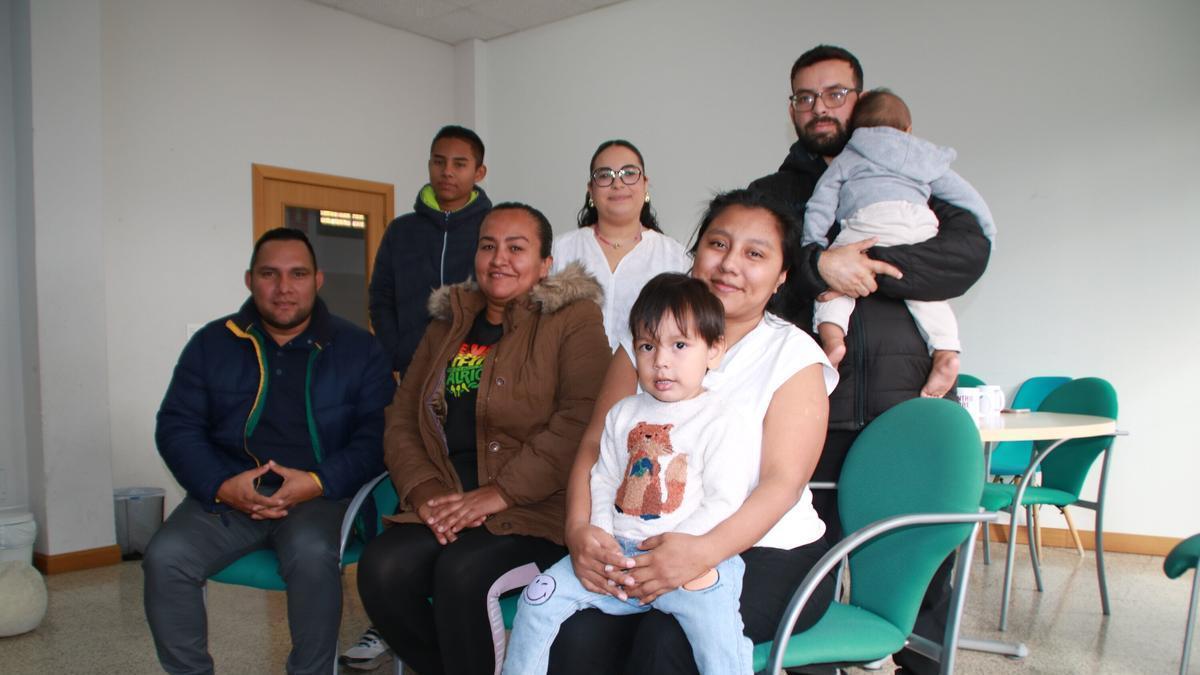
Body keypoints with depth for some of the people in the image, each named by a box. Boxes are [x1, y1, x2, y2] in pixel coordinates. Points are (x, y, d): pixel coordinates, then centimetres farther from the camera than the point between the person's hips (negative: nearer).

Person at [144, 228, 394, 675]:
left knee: (312, 554, -33)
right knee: (165, 557, -22)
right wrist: (221, 485, -12)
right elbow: (176, 426, 6)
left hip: (320, 497, -2)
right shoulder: (212, 343, 11)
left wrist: (318, 482, -18)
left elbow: (377, 433, -3)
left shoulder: (357, 348, 4)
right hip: (226, 495, 3)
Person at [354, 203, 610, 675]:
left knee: (461, 571, -30)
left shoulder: (572, 318, -1)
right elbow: (401, 419, 15)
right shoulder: (447, 325, 17)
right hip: (446, 509, 5)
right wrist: (424, 490, -4)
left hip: (536, 510, -5)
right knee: (381, 568, -20)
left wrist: (500, 491, -18)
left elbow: (583, 418, -15)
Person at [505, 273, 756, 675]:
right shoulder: (623, 414, 13)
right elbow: (603, 480, 13)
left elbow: (725, 500, -9)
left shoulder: (718, 420, -4)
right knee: (540, 597, -3)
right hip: (618, 554, 5)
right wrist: (601, 535, -3)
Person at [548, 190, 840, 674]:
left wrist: (705, 552, -29)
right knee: (578, 635, -26)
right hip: (647, 546, 2)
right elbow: (596, 443, 2)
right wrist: (579, 527, -18)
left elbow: (782, 484, -12)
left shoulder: (795, 356, -1)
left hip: (767, 552, -2)